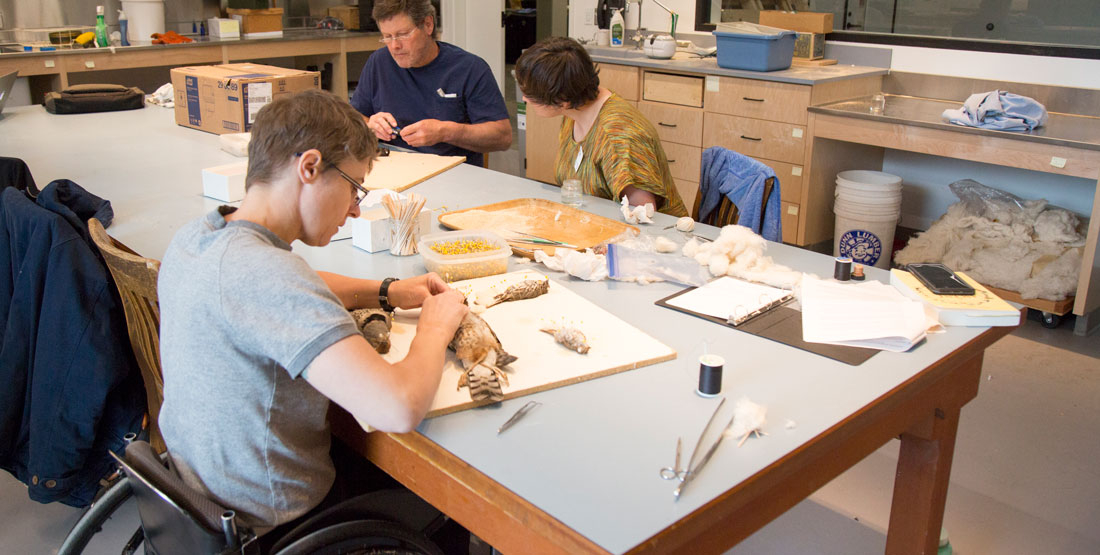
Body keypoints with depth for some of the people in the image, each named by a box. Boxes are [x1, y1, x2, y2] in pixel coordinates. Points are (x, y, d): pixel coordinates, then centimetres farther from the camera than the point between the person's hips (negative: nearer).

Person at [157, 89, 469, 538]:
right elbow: (399, 409, -41)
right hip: (271, 525, -8)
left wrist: (386, 292, 4)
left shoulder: (192, 237, -5)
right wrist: (435, 327, -20)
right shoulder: (264, 272, -34)